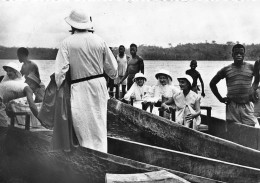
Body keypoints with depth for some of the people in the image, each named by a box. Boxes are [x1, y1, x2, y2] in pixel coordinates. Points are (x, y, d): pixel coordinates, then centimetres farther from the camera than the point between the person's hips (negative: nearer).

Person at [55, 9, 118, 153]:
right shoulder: (99, 41, 3)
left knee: (84, 130, 4)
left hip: (79, 89, -3)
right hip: (99, 86, 4)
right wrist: (114, 76, 31)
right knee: (99, 127, 14)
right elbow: (112, 68, 10)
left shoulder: (67, 43, -7)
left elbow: (60, 71, -13)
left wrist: (58, 89, -2)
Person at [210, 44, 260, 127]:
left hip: (247, 105, 0)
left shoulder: (251, 67, 5)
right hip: (232, 106, 0)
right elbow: (212, 83, 13)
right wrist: (220, 98, 7)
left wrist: (253, 90, 6)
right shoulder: (226, 70, 4)